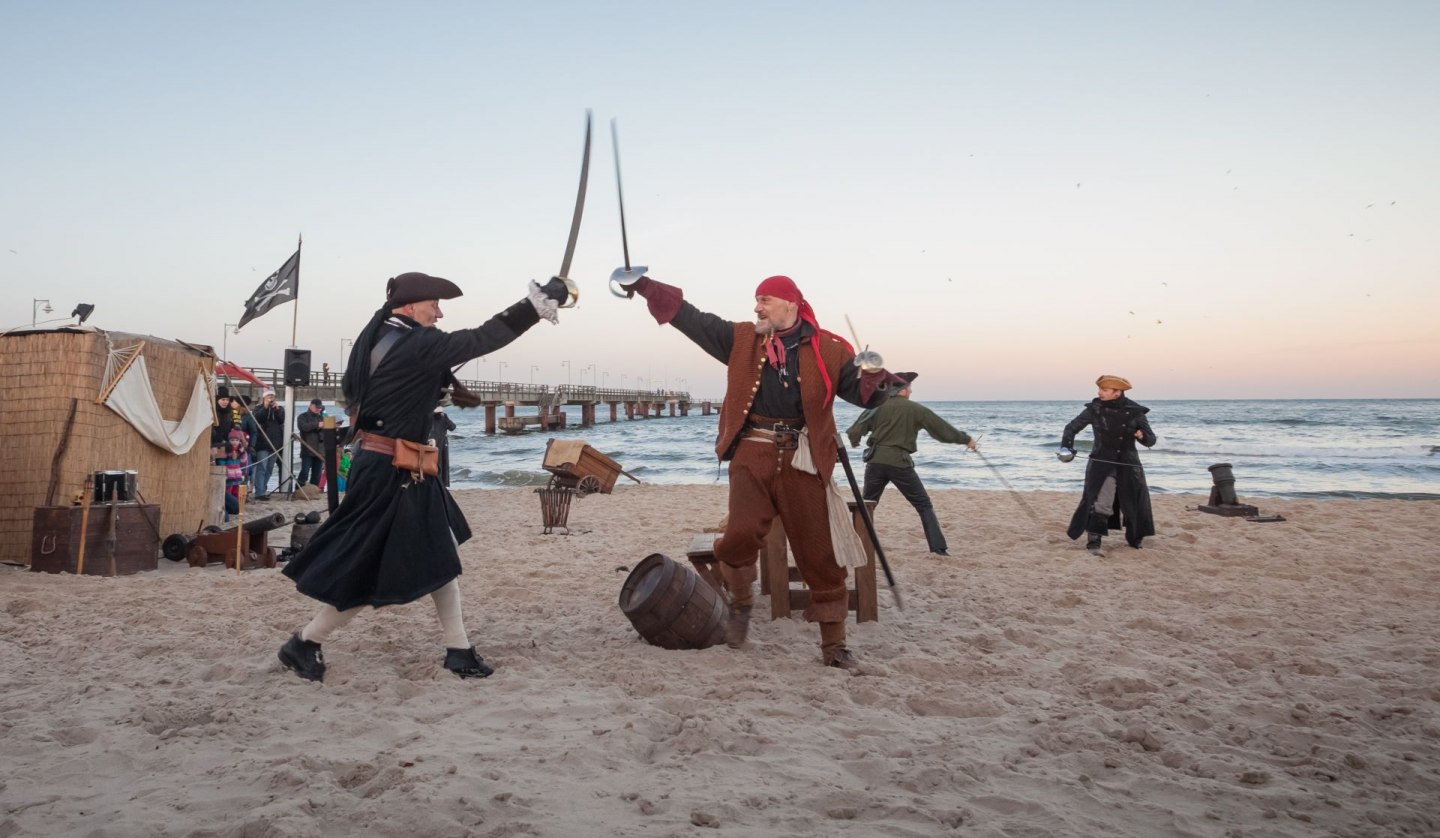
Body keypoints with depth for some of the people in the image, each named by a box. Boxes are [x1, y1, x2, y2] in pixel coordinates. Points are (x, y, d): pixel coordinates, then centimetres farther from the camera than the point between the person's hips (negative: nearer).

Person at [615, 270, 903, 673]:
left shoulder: (828, 349, 3)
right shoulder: (742, 339, 9)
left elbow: (863, 394, 4)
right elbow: (690, 318, 9)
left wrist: (874, 375, -19)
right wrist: (643, 286, 5)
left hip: (803, 459, -1)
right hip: (752, 454, 1)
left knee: (820, 554, 2)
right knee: (741, 534, -18)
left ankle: (834, 645, 16)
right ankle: (740, 602, 15)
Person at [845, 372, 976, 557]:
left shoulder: (878, 407, 5)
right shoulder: (915, 409, 2)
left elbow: (854, 431, 1)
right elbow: (942, 428, 8)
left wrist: (854, 442, 26)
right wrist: (966, 439, 22)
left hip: (876, 461, 2)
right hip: (899, 463, -2)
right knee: (924, 505, 9)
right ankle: (939, 547, 2)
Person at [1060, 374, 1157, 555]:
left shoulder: (1135, 411, -6)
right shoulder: (1095, 408, -6)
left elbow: (1151, 440, -3)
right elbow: (1073, 426, 4)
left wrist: (1143, 436, -26)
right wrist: (1066, 445, -11)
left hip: (1128, 465, 2)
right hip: (1102, 464, -2)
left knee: (1135, 503, 12)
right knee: (1100, 503, -13)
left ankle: (1135, 539, 32)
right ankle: (1093, 542, -12)